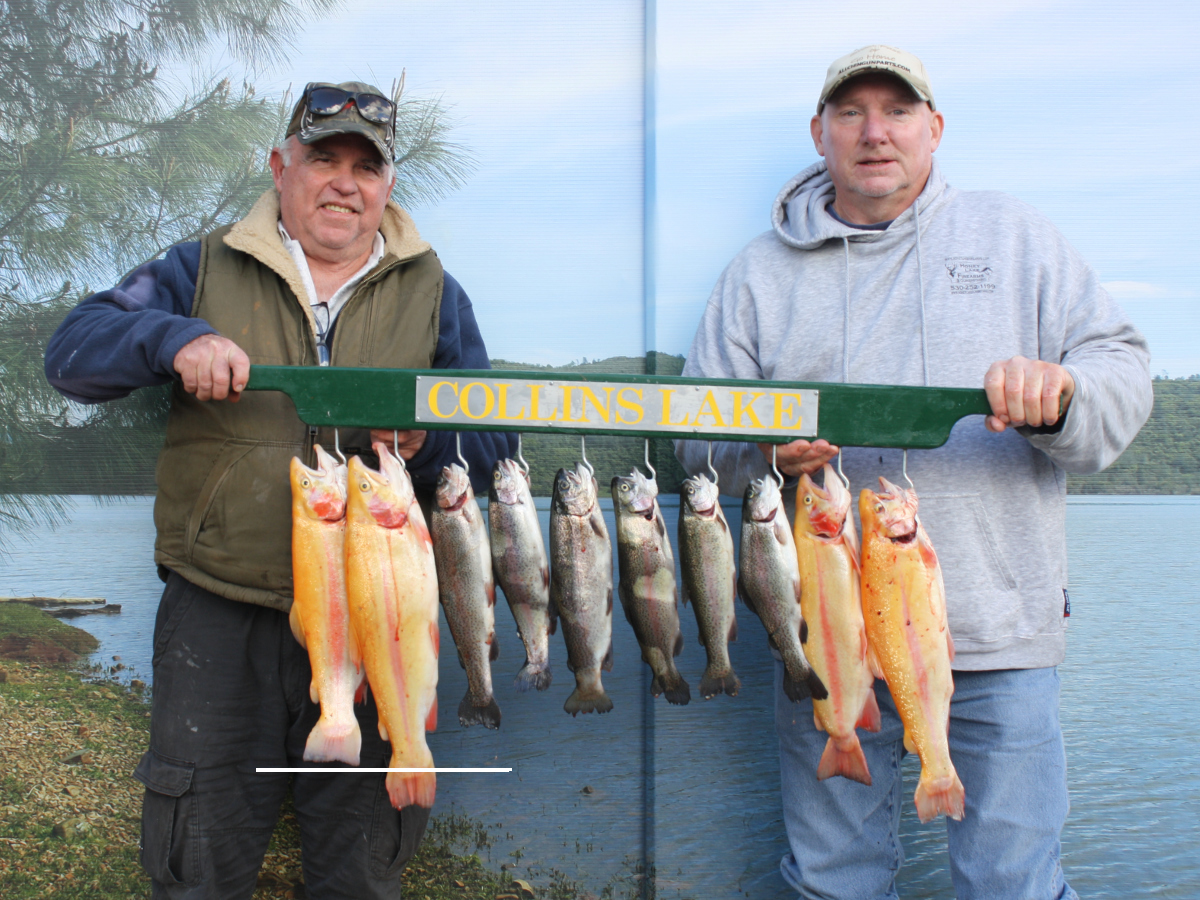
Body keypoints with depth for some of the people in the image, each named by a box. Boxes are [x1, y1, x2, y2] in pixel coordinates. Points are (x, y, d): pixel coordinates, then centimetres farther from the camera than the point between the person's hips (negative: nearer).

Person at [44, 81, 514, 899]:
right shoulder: (205, 270, 8)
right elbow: (73, 351, 2)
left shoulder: (433, 293, 9)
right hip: (218, 614, 0)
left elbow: (491, 449, 5)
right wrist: (172, 339, -17)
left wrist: (427, 442, -18)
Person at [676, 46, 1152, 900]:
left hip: (998, 632, 0)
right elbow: (699, 435, 7)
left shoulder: (1016, 236, 11)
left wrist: (1058, 392, -16)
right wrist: (764, 450, -15)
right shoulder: (760, 271, 11)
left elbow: (1124, 371, 7)